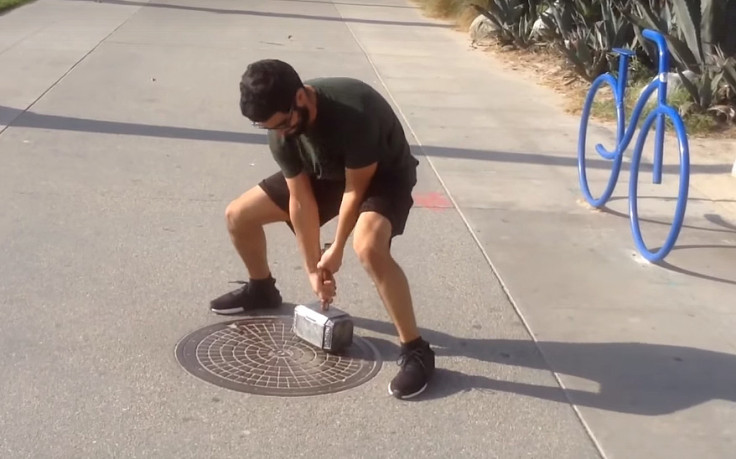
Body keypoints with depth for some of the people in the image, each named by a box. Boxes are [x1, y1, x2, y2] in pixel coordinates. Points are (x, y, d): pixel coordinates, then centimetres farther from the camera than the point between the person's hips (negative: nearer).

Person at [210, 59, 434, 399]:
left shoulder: (353, 111, -40)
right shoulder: (280, 129, -20)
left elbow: (356, 189, -27)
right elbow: (301, 200, -12)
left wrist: (336, 250, -16)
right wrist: (313, 269, -10)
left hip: (383, 175, -6)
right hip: (325, 172, 6)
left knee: (368, 246, -38)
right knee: (238, 216, 1)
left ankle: (415, 350, -25)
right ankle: (262, 289, 30)